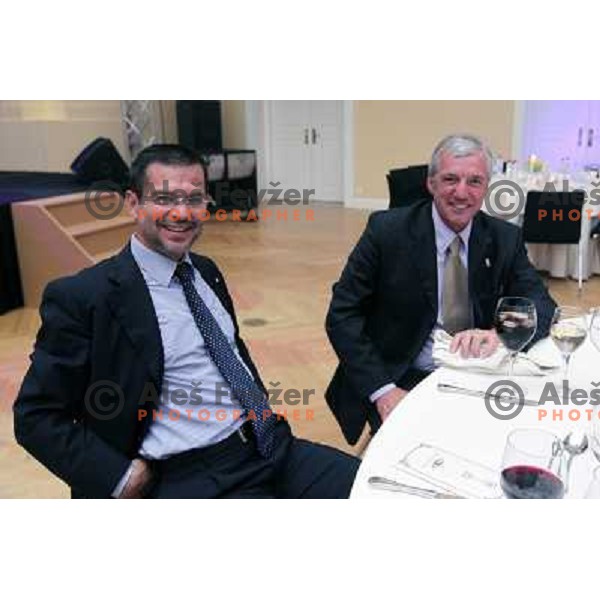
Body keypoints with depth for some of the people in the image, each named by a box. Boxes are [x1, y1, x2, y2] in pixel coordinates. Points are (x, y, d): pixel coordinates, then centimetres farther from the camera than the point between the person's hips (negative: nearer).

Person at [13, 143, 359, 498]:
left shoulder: (207, 272, 12)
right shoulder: (83, 297, -9)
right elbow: (36, 416, -4)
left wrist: (264, 409, 10)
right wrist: (123, 478, -11)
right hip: (192, 479, -6)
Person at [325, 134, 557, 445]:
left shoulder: (505, 239, 0)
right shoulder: (387, 230, -11)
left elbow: (542, 305, -3)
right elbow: (342, 316, -11)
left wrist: (499, 334, -26)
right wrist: (383, 390, -21)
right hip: (400, 381, -3)